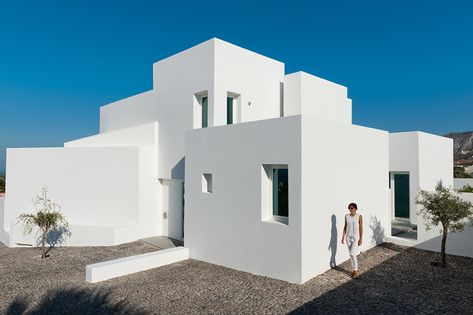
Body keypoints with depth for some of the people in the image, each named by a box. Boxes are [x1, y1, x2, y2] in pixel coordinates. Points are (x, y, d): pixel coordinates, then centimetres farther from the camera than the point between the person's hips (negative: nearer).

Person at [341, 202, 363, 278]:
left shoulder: (359, 216, -7)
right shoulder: (347, 216, 3)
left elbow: (361, 228, -6)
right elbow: (345, 227, 8)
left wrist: (361, 239, -8)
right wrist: (343, 237, 6)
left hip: (356, 237, -4)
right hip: (348, 237, 4)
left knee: (352, 254, -13)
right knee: (351, 255, 10)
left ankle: (355, 271, 3)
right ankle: (354, 269, 25)